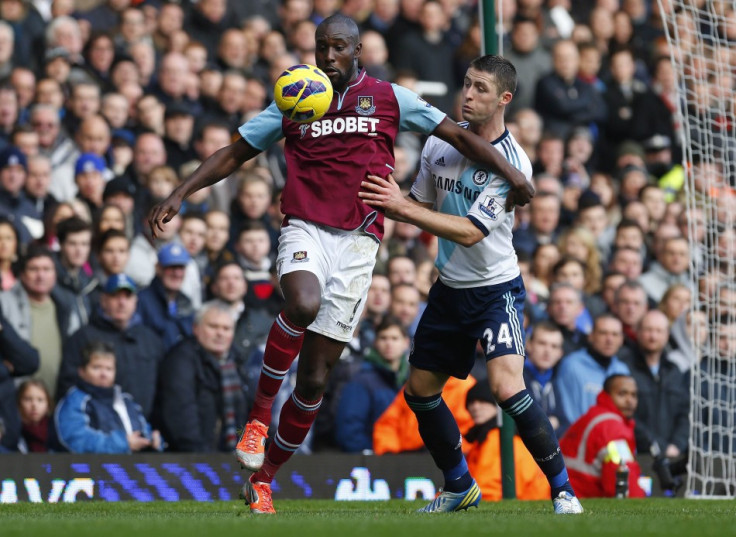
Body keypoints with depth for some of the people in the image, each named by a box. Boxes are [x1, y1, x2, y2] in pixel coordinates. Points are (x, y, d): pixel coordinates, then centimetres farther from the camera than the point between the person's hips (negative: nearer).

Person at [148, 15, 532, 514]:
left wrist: (512, 174, 0)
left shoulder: (388, 98, 7)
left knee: (314, 377, 0)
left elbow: (458, 135, 10)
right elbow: (234, 155, 16)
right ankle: (261, 412, -16)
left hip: (358, 243, 0)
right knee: (303, 303, -37)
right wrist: (179, 195, 7)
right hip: (306, 229, 0)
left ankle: (263, 480, 14)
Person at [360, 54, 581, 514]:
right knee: (420, 391, 11)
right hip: (450, 288, 7)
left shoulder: (513, 162, -20)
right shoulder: (441, 141, -1)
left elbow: (470, 231, -26)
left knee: (507, 386, -25)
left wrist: (402, 207, -28)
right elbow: (421, 205, 13)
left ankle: (563, 490, -13)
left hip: (496, 289, -7)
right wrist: (383, 202, -8)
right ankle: (460, 488, 31)